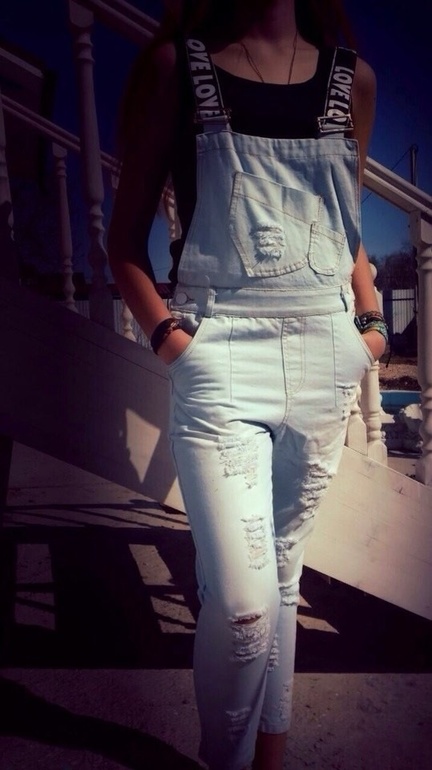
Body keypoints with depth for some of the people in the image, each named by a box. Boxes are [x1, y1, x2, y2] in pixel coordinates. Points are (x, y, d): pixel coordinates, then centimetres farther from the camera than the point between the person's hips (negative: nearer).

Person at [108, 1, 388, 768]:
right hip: (222, 355, -3)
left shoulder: (354, 78, 16)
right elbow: (126, 233, 4)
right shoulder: (175, 64, 6)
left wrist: (371, 319, 8)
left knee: (283, 574, 14)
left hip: (325, 356, 4)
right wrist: (166, 331, -11)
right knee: (242, 599, -8)